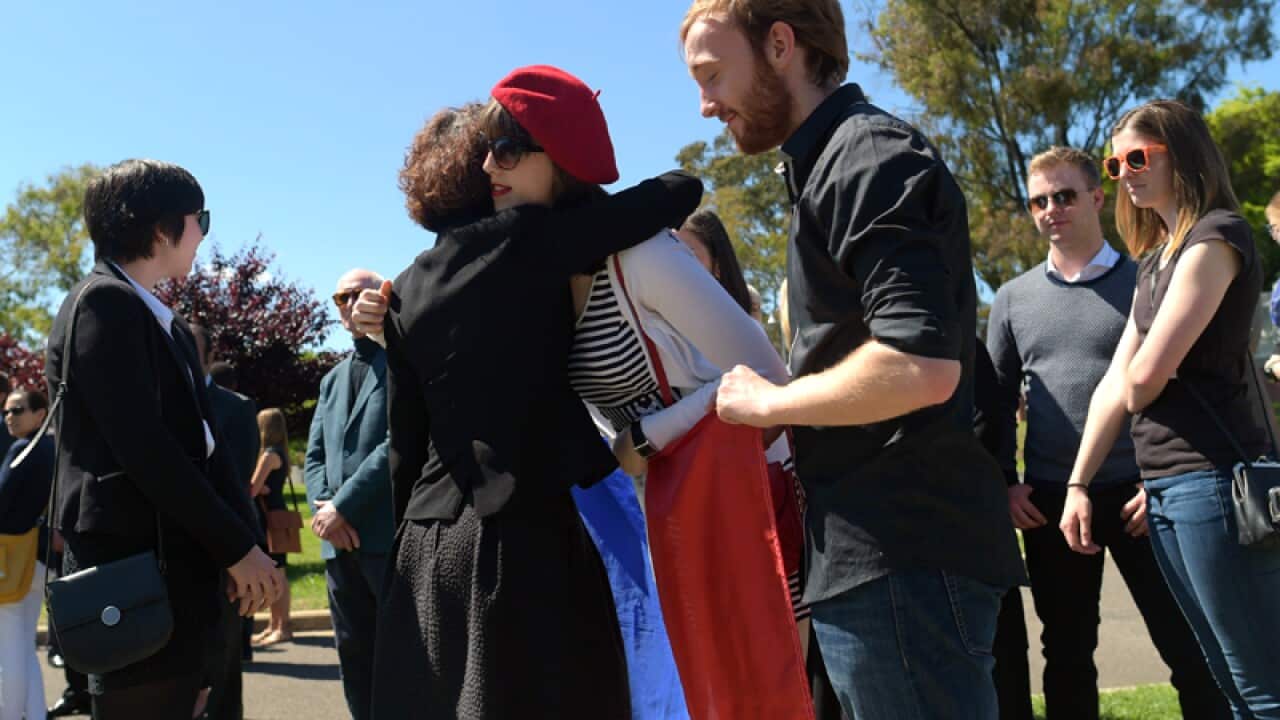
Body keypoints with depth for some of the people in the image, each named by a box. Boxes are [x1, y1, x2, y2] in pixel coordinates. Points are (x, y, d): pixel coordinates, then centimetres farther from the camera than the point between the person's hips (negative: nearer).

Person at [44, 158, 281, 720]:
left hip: (174, 566, 9)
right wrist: (236, 546, -14)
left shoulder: (166, 323, 17)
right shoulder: (104, 302, -10)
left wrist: (248, 542, 4)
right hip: (135, 570, -9)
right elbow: (143, 447, -19)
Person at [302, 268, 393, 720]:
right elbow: (314, 455, 17)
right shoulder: (333, 379, 22)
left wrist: (343, 505, -13)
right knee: (355, 658, 11)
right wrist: (322, 508, -2)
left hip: (393, 534, -7)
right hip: (340, 539, 7)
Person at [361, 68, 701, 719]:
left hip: (429, 552, 7)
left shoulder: (409, 289, 9)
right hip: (527, 543, -7)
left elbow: (405, 445, 13)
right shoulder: (533, 245, -8)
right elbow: (681, 190, -3)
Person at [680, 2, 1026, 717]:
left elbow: (921, 366, -26)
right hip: (876, 551, 10)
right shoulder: (832, 164, 18)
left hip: (901, 556, -10)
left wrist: (768, 403, -13)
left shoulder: (869, 155, -13)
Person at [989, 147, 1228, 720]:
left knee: (1187, 648, 3)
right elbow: (999, 399, 11)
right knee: (1067, 655, 13)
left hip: (1135, 494, -2)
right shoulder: (1013, 299, 8)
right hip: (1049, 500, 2)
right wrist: (1002, 483, 1)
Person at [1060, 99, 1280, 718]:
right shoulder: (1155, 260, 18)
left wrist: (1135, 383, 7)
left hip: (1213, 479, -9)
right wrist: (1078, 484, 12)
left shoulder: (1215, 237, -9)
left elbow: (1143, 380, -16)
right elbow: (1116, 382, 15)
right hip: (1162, 487, 9)